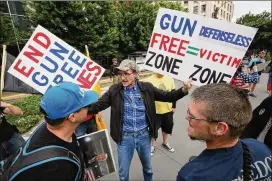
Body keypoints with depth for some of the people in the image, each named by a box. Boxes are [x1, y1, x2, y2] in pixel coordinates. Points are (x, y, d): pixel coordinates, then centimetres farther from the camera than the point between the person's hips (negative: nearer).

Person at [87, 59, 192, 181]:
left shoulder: (147, 88, -7)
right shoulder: (114, 90, -8)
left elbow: (168, 96, -5)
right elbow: (97, 106, -8)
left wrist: (184, 90, -20)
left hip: (144, 136, 1)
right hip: (124, 137, 0)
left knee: (147, 167, 26)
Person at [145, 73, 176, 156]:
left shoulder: (170, 79, -3)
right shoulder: (149, 80, -14)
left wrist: (173, 106, 6)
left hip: (168, 110, 4)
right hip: (155, 111, -3)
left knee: (167, 127, 20)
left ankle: (165, 143, 46)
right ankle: (153, 145, 36)